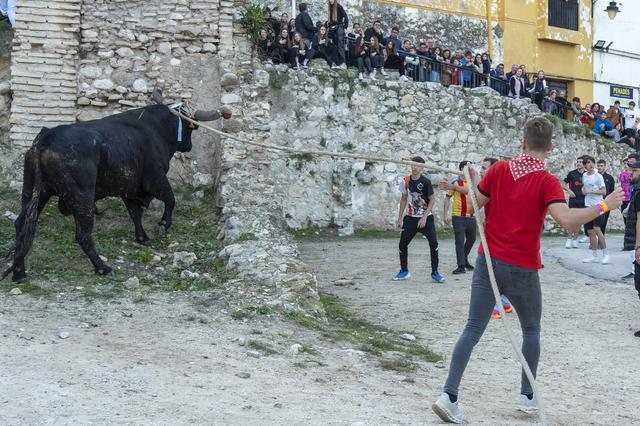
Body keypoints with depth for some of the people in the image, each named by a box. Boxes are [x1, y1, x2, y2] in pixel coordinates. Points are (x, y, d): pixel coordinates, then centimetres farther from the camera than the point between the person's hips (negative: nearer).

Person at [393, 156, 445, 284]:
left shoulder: (426, 182, -11)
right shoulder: (406, 181, 2)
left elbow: (432, 199, -9)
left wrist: (424, 217, -15)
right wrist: (399, 218, 9)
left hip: (426, 218, -4)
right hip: (410, 217, 4)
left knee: (433, 243, -15)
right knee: (403, 244, 4)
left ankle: (434, 272, -4)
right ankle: (404, 271, 20)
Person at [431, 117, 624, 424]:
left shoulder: (498, 169, 1)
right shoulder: (547, 182, -11)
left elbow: (474, 205, 7)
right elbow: (566, 219, -24)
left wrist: (474, 182, 25)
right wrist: (604, 206, -14)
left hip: (488, 261, 3)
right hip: (522, 269, -3)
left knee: (473, 329, 3)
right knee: (531, 330, 20)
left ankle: (449, 396, -5)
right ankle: (527, 396, 26)